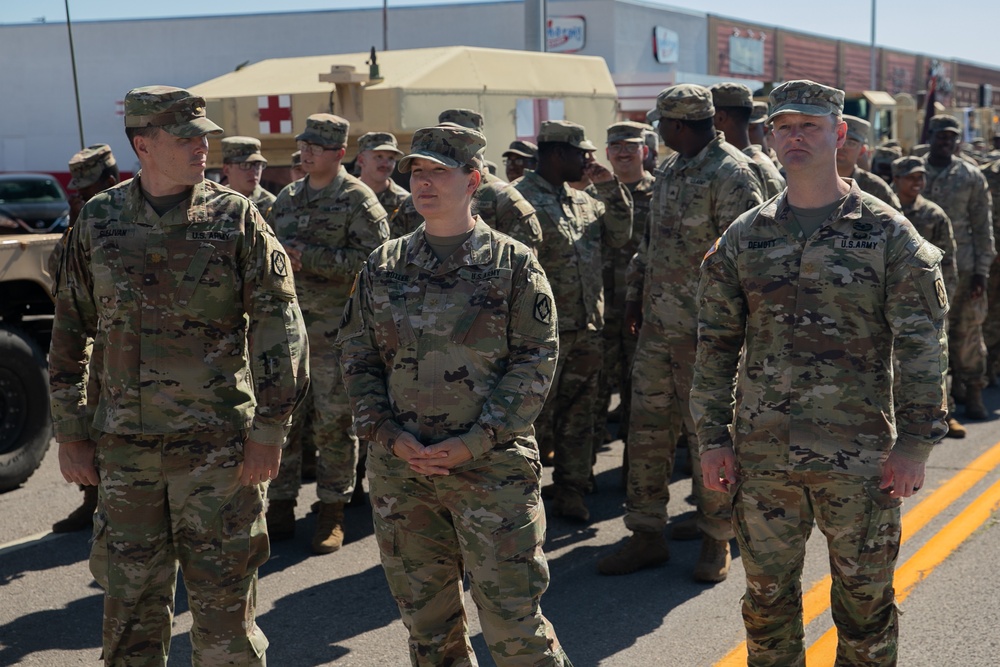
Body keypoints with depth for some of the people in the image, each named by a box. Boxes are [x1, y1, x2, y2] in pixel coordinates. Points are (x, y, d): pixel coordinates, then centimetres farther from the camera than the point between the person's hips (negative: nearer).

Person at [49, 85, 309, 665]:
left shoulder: (234, 216, -2)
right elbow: (71, 332, 11)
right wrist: (71, 433, 7)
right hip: (125, 447, 3)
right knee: (131, 602, 11)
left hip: (217, 443, -2)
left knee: (225, 599, 6)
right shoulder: (100, 220, 5)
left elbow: (279, 322, -5)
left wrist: (270, 428, -10)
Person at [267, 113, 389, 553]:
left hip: (334, 326, -5)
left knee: (333, 422, 1)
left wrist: (308, 258, -18)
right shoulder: (287, 198, 15)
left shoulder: (357, 199, -4)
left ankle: (332, 515, 13)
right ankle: (281, 506, 21)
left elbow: (372, 258, -16)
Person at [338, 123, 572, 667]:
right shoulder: (382, 268, 9)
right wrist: (390, 436, -6)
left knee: (512, 619, -3)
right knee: (426, 619, 13)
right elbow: (357, 359, 9)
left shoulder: (513, 264, 0)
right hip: (399, 466, 4)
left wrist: (474, 442, -13)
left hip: (492, 464, -3)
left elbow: (536, 361, -5)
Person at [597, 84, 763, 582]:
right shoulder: (669, 170, 14)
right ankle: (647, 534, 21)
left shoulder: (732, 174, -13)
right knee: (647, 430, 10)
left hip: (704, 330, -8)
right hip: (657, 325, 8)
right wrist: (635, 292, 20)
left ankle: (716, 539, 19)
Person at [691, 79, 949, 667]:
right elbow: (717, 346, 8)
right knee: (768, 596, 13)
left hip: (860, 457, -2)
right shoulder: (744, 238, 5)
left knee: (865, 598, 10)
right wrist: (713, 437, 4)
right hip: (761, 455, 3)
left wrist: (915, 443, -9)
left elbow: (923, 346, -4)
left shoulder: (888, 234, -3)